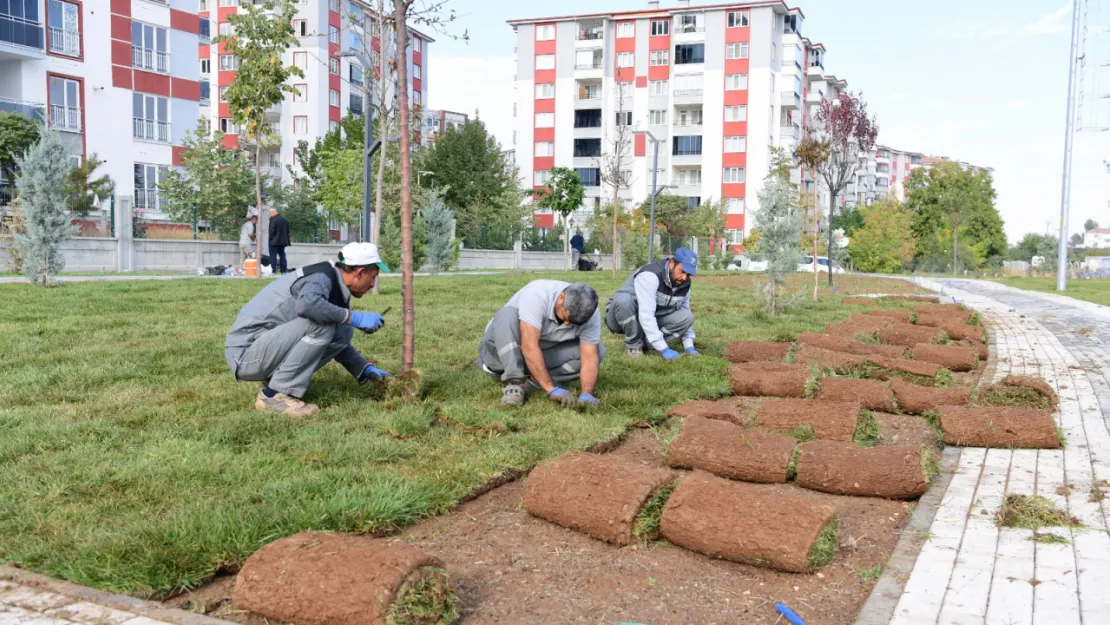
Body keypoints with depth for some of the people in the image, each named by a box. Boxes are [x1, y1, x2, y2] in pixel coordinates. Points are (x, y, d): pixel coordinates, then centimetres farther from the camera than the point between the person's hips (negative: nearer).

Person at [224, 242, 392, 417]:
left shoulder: (336, 288, 9)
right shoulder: (322, 277, -18)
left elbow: (336, 340, 23)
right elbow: (306, 304, -43)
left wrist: (367, 370, 14)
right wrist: (354, 317, -31)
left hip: (267, 347, 9)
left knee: (343, 332, 3)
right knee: (320, 323, -26)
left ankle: (275, 382, 5)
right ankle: (275, 394, -17)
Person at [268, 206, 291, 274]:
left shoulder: (273, 219, -14)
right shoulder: (285, 220, 11)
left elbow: (272, 231, -18)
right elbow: (287, 231, 14)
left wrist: (270, 239, -6)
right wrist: (287, 241, 16)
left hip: (274, 241, -7)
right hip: (283, 241, 7)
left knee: (273, 256, -3)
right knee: (282, 256, 12)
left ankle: (273, 270, -6)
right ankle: (284, 270, 12)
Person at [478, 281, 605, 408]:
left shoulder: (591, 315, -19)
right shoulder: (537, 295, -34)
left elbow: (590, 358, -22)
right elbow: (529, 347, -41)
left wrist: (586, 395, -39)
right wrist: (552, 389, -44)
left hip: (545, 352, 4)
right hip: (506, 350, -4)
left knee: (598, 350, -17)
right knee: (508, 315, -35)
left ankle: (533, 379, -17)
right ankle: (514, 382, -30)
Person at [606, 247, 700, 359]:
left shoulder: (684, 285, -6)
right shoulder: (650, 275, -29)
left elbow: (684, 317, 5)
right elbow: (646, 316, -37)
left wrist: (689, 346, -9)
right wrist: (663, 349, -39)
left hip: (653, 321, 6)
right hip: (623, 318, -6)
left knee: (686, 316, -16)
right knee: (623, 299, -38)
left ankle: (644, 343, -6)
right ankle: (633, 345, -15)